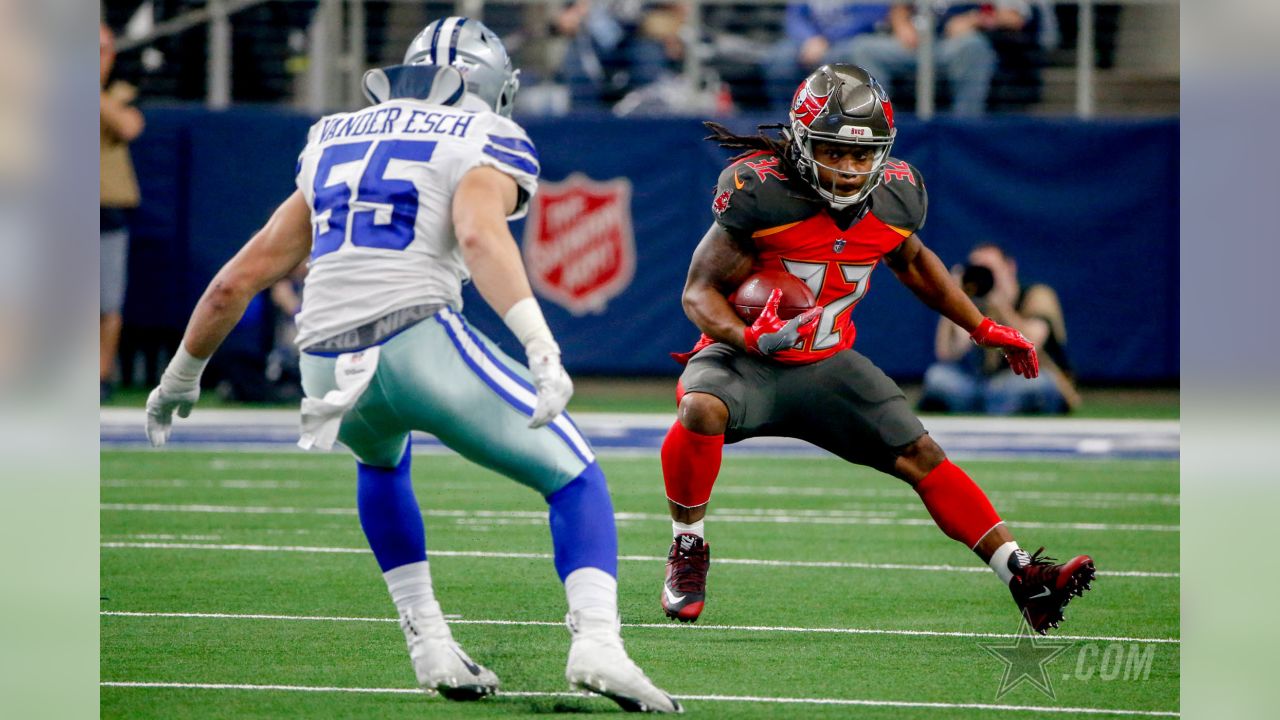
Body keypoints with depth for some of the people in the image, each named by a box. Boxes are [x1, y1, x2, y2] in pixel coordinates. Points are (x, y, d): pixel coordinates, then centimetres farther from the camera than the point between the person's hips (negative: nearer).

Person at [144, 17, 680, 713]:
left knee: (381, 462, 38)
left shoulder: (335, 143, 26)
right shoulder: (481, 144, 9)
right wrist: (542, 349, -27)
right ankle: (596, 643, -14)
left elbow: (239, 279, 27)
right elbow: (480, 236, -15)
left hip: (328, 363, 5)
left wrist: (182, 374, 40)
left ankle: (431, 647, 26)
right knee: (575, 480, 10)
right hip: (417, 339, -5)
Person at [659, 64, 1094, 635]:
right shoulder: (762, 192, -21)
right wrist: (750, 338, -36)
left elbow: (912, 261, 20)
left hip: (827, 363, 5)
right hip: (747, 355, -5)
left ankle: (1023, 578, -4)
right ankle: (688, 549, -13)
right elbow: (701, 290, -17)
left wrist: (982, 328, 24)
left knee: (920, 455, -6)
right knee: (702, 410, -35)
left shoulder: (895, 198, -4)